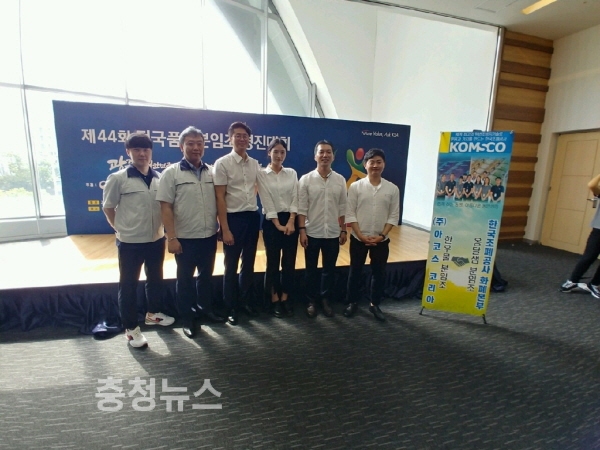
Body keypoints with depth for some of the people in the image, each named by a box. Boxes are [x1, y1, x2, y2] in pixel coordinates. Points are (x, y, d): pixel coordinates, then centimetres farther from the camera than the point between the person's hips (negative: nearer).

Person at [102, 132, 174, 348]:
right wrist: (121, 229, -1)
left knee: (155, 279, 19)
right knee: (128, 284, 8)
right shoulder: (118, 178, -9)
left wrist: (162, 227, 5)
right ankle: (131, 328, 23)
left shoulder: (160, 178, 1)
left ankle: (153, 313, 41)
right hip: (130, 242, -4)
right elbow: (108, 207, -1)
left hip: (156, 240, 5)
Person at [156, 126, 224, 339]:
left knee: (206, 275, 18)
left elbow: (219, 202, 9)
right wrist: (171, 237, -14)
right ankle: (187, 318, 28)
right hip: (185, 238, -3)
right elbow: (166, 207, -9)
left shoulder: (212, 172, 4)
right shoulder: (171, 173, -6)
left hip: (209, 236, 4)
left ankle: (206, 309, 38)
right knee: (185, 279, 12)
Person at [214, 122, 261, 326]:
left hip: (253, 217, 5)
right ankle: (231, 308, 23)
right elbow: (220, 197, -10)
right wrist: (225, 228, -14)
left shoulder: (255, 164, 8)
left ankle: (246, 301, 31)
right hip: (233, 217, -5)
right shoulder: (222, 163, -7)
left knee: (249, 264, 14)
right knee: (231, 266, 7)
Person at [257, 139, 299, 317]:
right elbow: (266, 201, -8)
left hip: (291, 220, 3)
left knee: (289, 262, 7)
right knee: (273, 262, 5)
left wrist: (291, 221, -11)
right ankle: (274, 300, 18)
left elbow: (295, 198, 1)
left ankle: (285, 298, 21)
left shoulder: (292, 173, 8)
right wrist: (278, 224, -13)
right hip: (271, 221, -3)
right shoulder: (262, 174, -2)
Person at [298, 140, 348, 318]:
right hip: (312, 233, -2)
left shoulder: (340, 180, 3)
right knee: (311, 269, 11)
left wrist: (343, 230, 4)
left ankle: (326, 300, 30)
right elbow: (301, 208, -6)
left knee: (329, 269, 13)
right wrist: (302, 230, -11)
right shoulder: (305, 179, -4)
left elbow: (342, 208, 6)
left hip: (333, 233, 2)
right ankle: (312, 301, 27)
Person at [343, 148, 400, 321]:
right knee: (355, 271, 10)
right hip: (358, 239, -1)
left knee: (379, 272, 11)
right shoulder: (355, 186, -5)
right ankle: (352, 302, 27)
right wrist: (361, 235, -13)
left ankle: (374, 304, 29)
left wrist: (382, 235, -10)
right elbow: (350, 214, -6)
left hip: (381, 240, 2)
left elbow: (394, 216, 0)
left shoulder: (392, 188, 0)